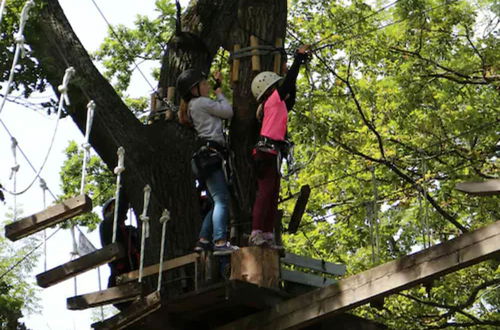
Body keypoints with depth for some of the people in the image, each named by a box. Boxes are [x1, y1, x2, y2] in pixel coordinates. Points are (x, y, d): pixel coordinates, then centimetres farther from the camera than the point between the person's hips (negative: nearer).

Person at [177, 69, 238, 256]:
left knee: (217, 202, 11)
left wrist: (217, 84, 28)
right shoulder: (201, 102, -4)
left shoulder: (193, 106, 25)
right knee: (222, 199, -17)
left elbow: (220, 111, 27)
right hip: (210, 153, -10)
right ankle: (220, 242, -26)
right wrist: (219, 92, 13)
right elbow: (228, 112, -2)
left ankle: (203, 241, 9)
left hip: (206, 157, 10)